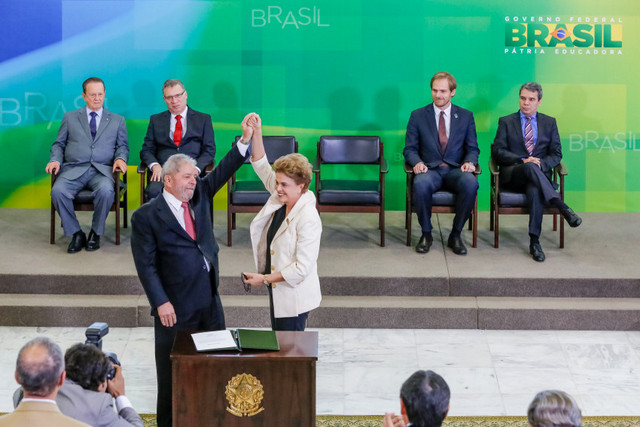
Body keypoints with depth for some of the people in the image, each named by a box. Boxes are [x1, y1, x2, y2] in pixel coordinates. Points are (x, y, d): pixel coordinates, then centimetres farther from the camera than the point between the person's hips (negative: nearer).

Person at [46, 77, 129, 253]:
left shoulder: (117, 121, 20)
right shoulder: (70, 117, 19)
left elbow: (122, 146, 15)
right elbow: (59, 144, 17)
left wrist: (120, 159, -8)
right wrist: (55, 160, -4)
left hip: (102, 170, -1)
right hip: (74, 169, 1)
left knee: (105, 191, -36)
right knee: (58, 191, -32)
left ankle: (95, 233, -13)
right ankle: (76, 234, -14)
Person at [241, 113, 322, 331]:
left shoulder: (308, 219, -23)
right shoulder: (280, 199, 1)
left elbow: (302, 268, -23)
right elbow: (262, 167, 8)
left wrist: (264, 279, -18)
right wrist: (256, 133, -4)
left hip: (294, 297, -9)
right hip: (277, 293, 9)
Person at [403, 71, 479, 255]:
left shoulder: (466, 116, 12)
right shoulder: (418, 116, 10)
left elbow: (473, 148, 11)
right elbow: (410, 148, 7)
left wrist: (469, 162, -12)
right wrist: (417, 162, -15)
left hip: (455, 171, 1)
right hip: (429, 170, -1)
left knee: (470, 183, -35)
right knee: (421, 184, -38)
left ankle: (456, 235, -17)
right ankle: (426, 234, -15)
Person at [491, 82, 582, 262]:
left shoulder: (549, 123, 18)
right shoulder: (506, 122, 14)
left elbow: (556, 154, 11)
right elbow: (498, 152, 2)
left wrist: (541, 164, -11)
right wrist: (523, 161, -13)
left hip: (540, 173, 1)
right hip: (512, 175, -1)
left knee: (535, 190, -37)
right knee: (530, 168, -38)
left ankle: (534, 241, -39)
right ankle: (562, 207, -46)